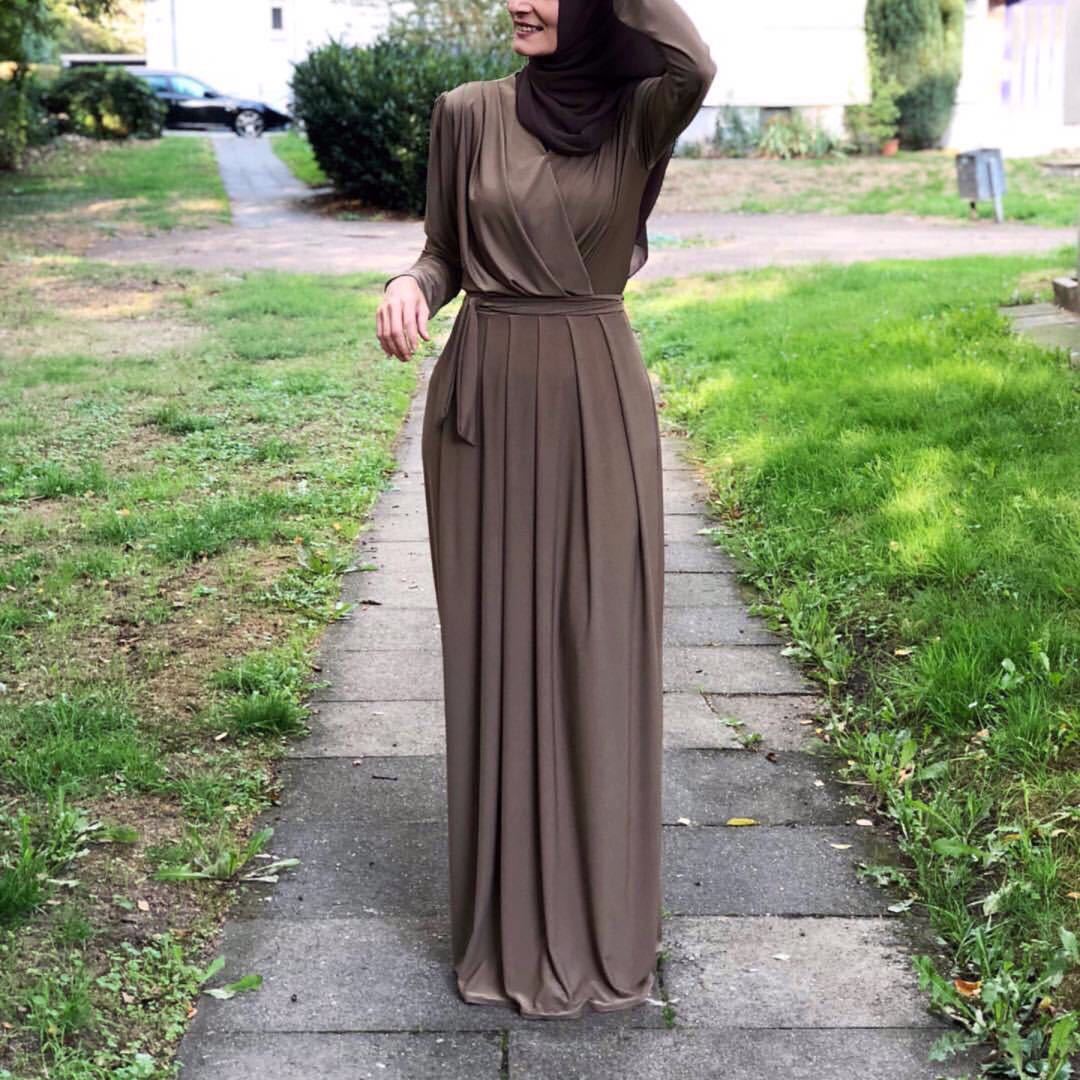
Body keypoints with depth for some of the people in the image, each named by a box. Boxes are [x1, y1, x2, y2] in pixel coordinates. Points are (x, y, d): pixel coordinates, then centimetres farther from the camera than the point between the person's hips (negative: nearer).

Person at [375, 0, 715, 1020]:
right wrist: (408, 287, -12)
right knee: (497, 648, 6)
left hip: (596, 405, -1)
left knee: (597, 651, 3)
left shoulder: (641, 112, -1)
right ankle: (507, 908, 22)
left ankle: (602, 912, 20)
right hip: (485, 400, 1)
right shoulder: (466, 112, 3)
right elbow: (445, 250, 10)